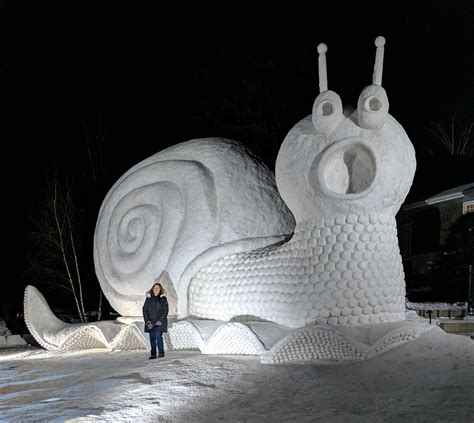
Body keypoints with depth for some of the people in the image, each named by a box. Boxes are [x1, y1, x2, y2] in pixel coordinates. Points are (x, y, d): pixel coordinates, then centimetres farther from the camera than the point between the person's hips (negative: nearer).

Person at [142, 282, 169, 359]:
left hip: (159, 322, -3)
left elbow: (165, 311, -2)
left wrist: (160, 320, -12)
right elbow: (145, 310, 5)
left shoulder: (163, 299, 1)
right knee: (152, 338, 4)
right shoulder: (148, 298, 7)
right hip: (150, 323, 3)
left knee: (159, 337, -12)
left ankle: (161, 353, -4)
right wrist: (147, 321, -5)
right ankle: (153, 354, 9)